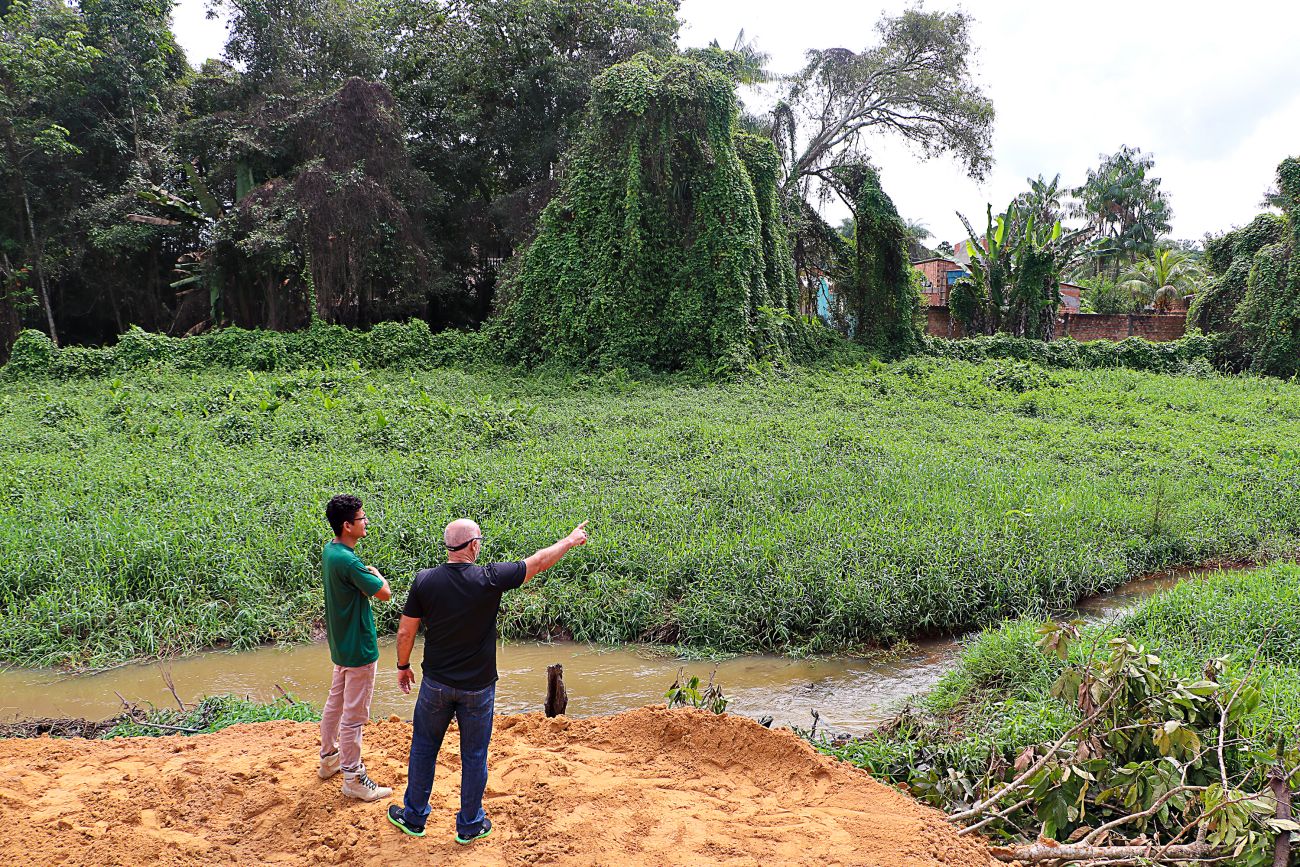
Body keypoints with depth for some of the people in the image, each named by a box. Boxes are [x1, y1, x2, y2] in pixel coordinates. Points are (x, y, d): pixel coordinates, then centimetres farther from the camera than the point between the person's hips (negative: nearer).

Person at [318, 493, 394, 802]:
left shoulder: (329, 550, 2)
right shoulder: (347, 561, -28)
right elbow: (384, 593, -21)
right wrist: (376, 573, -5)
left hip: (340, 644, 10)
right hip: (358, 647, -10)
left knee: (335, 702, 24)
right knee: (354, 715, 2)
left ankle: (329, 758, 41)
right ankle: (353, 779, 13)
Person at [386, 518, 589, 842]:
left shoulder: (424, 581, -13)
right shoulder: (489, 579, -19)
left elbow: (405, 632, -5)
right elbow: (539, 562, -8)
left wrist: (403, 666, 13)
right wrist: (571, 540, 8)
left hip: (436, 683, 2)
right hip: (478, 687, -2)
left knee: (423, 748, 20)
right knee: (474, 755, 14)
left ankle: (413, 817, 33)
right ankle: (470, 825, 28)